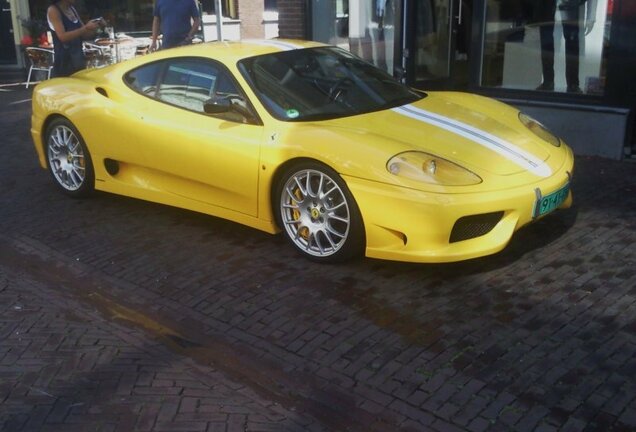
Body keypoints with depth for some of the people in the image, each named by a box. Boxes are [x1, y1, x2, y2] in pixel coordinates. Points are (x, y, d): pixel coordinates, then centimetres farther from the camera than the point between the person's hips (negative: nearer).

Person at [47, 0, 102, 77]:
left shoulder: (72, 9, 12)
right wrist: (86, 28, -22)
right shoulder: (53, 10, -8)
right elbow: (63, 37, -19)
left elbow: (83, 35, 15)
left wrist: (94, 28, -4)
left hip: (79, 59, 7)